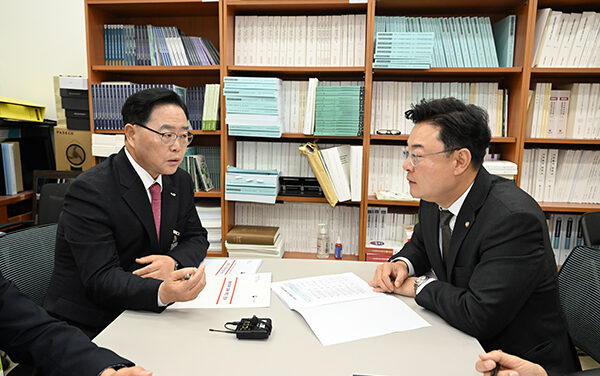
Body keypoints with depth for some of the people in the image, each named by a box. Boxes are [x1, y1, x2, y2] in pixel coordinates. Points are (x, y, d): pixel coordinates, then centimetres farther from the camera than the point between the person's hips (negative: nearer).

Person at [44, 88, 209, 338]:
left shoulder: (180, 182, 3)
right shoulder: (89, 191, -19)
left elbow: (196, 238, 10)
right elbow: (102, 279, -24)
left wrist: (173, 261, -14)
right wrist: (163, 292, -43)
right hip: (87, 331, -5)